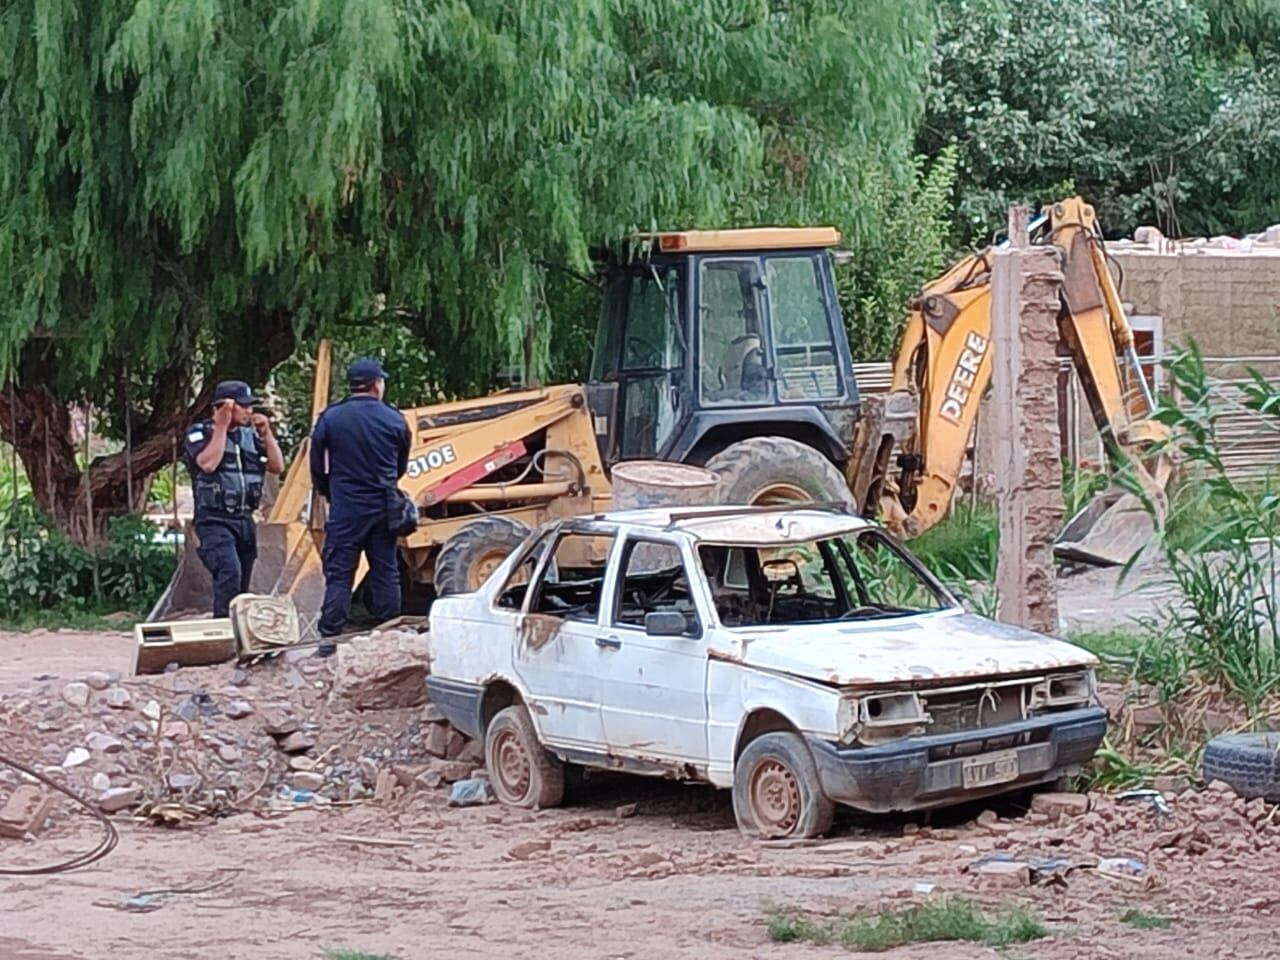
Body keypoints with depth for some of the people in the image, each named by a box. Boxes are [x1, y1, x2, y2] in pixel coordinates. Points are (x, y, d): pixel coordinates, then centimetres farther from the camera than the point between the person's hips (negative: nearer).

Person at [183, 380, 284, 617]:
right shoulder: (200, 433, -3)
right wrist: (221, 426, -14)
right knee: (229, 571, -27)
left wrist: (266, 433, 0)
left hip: (245, 521, 7)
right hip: (215, 520, -7)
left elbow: (277, 466, 11)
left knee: (242, 587, 8)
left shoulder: (250, 435, 14)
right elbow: (208, 464, -21)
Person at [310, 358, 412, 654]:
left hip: (345, 510, -2)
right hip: (383, 508, 2)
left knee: (338, 575, 0)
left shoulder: (330, 419, -5)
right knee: (385, 574, 9)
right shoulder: (394, 420, 1)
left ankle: (329, 638, -3)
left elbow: (317, 468, 2)